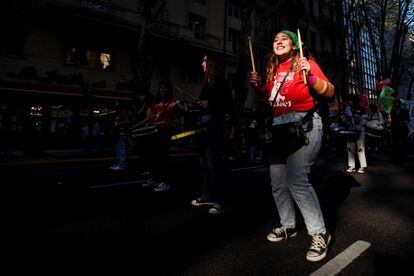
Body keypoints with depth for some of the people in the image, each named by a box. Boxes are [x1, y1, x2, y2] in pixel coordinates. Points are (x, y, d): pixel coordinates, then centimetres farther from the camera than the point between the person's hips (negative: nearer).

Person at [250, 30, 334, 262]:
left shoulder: (306, 63, 1)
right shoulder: (273, 69, 17)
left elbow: (329, 92, -3)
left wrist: (310, 76, -18)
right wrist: (258, 85, 7)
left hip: (304, 125, -6)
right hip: (279, 127, 6)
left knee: (297, 180, -19)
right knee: (278, 181, 6)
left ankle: (320, 233, 1)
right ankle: (288, 225, 26)